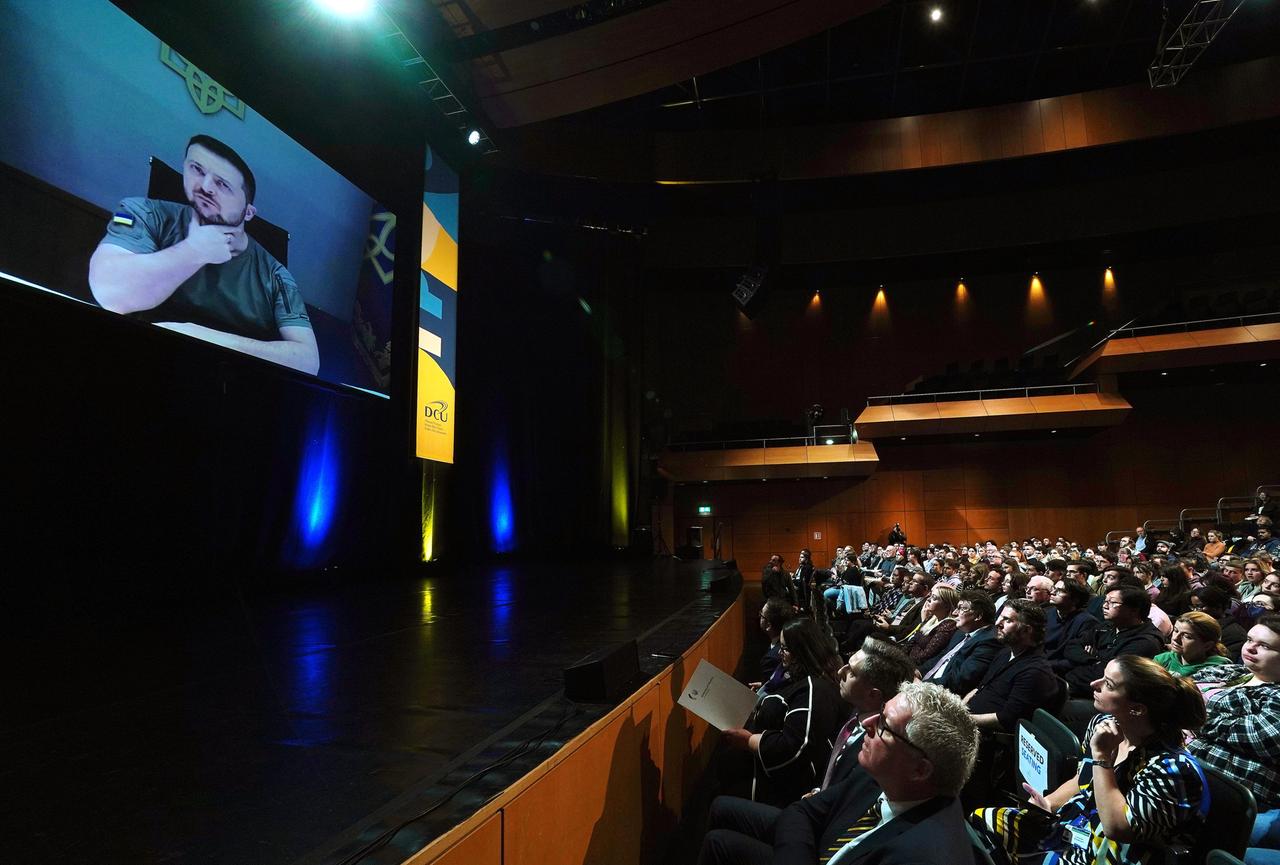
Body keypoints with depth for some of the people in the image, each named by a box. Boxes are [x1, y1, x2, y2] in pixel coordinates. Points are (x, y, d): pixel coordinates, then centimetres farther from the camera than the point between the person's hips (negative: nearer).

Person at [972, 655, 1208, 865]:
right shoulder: (1104, 723, 0)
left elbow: (1116, 827, -29)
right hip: (1066, 824, 8)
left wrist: (1102, 757, -28)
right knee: (979, 822, -6)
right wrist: (1049, 803, -1)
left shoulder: (1170, 766, -22)